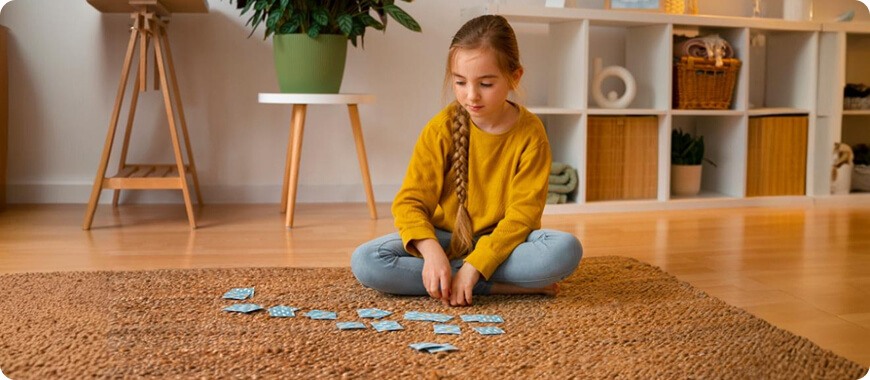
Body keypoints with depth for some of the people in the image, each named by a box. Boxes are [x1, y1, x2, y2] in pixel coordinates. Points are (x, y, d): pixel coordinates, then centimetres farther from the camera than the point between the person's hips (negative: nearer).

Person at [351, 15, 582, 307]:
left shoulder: (531, 133, -10)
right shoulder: (441, 128, -8)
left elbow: (523, 213, -13)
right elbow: (410, 201, -11)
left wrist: (475, 265, -27)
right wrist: (431, 251, -32)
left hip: (503, 240, -2)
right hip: (445, 238, 2)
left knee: (566, 250, -31)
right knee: (364, 262, -26)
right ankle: (503, 286, -23)